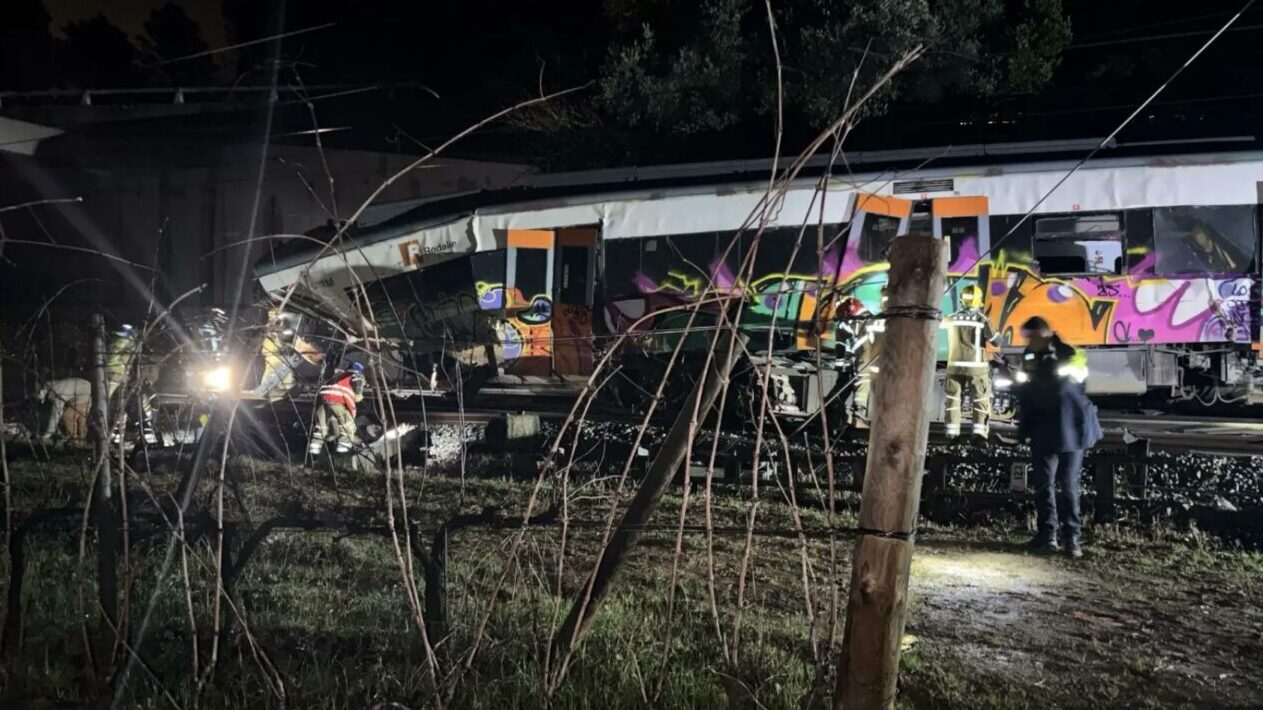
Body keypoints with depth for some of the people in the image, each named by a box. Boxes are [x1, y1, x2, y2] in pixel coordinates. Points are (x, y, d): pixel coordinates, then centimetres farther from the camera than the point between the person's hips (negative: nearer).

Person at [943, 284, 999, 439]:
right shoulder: (982, 319, -9)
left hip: (955, 365, 3)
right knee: (981, 399, 4)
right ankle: (979, 430, -5)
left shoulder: (952, 318, 2)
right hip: (976, 366, -3)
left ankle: (952, 430, 3)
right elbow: (996, 341, -7)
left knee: (953, 398, 9)